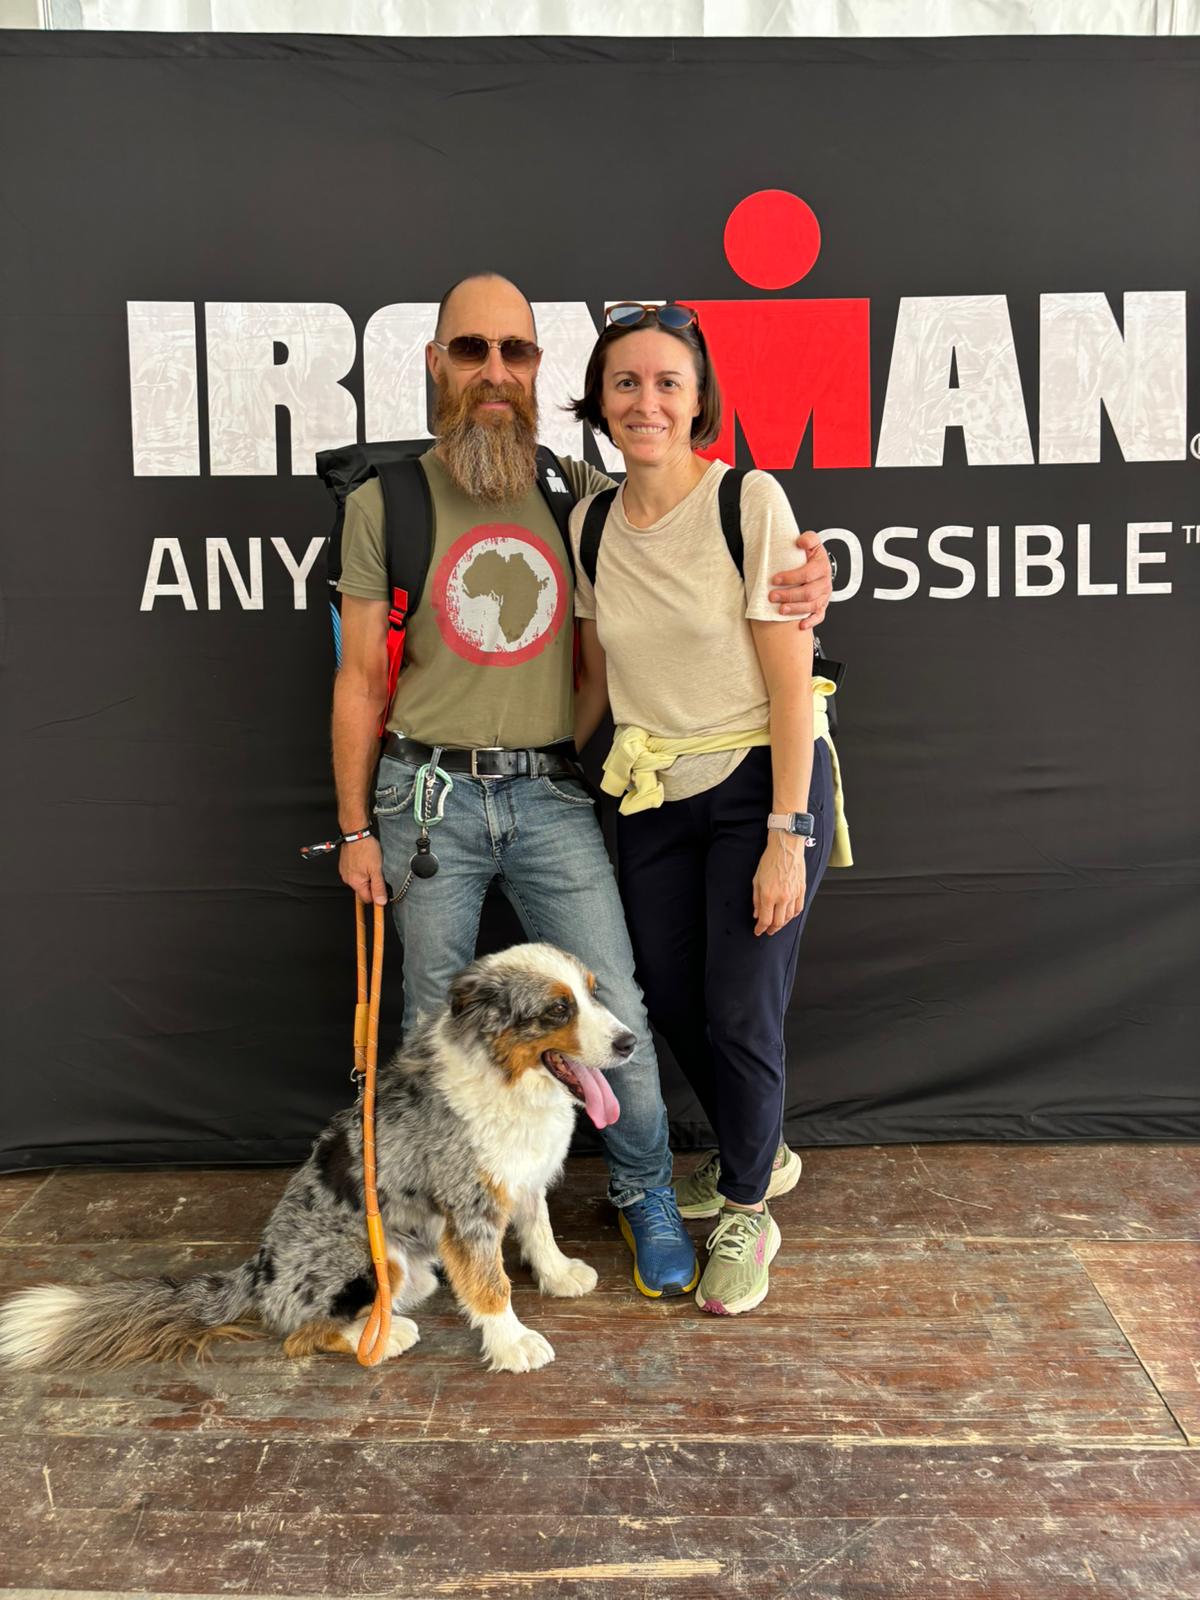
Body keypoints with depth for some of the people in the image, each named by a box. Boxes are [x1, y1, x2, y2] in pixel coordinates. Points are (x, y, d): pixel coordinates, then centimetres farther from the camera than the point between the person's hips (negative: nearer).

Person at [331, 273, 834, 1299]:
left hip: (551, 794, 1)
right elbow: (361, 680, 3)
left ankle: (647, 1194, 26)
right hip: (428, 793, 0)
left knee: (613, 1007, 2)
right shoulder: (385, 503, 0)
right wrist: (356, 827, 2)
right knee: (437, 1016, 12)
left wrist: (802, 583, -8)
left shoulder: (581, 493, 3)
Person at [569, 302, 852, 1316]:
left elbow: (791, 679, -15)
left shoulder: (751, 501, -13)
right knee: (671, 1003, 13)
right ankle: (756, 1155, 42)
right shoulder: (590, 525, 3)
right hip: (653, 800, 5)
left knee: (740, 1013, -2)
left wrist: (786, 837, -18)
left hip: (762, 784, -5)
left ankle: (747, 1213, 26)